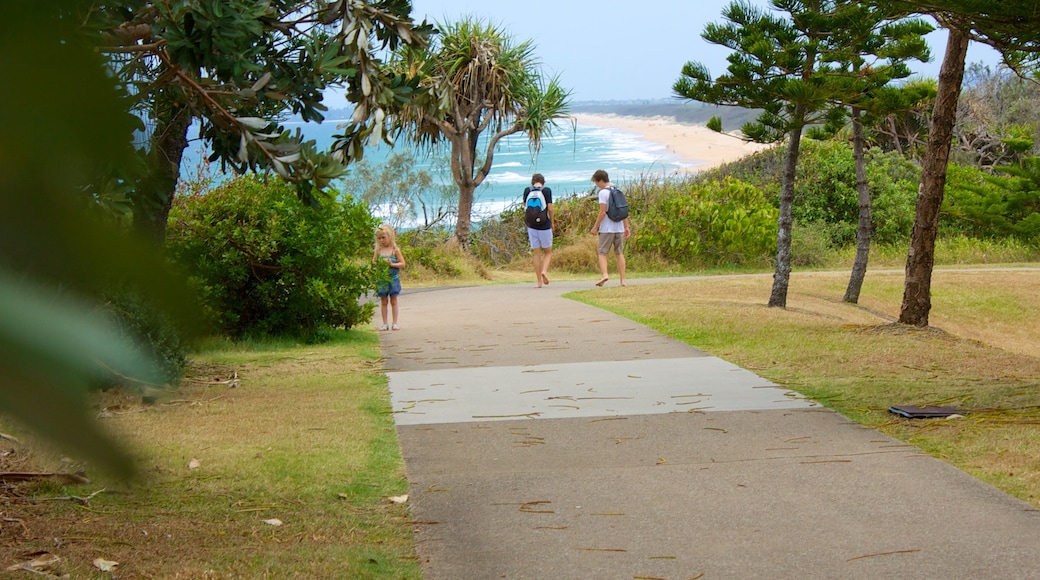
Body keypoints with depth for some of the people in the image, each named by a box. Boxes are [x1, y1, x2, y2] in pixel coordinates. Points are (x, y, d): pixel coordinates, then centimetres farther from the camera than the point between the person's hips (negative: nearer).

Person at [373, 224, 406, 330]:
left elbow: (402, 263, -5)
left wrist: (392, 264, -19)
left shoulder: (395, 250, -4)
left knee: (393, 301, 5)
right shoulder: (378, 250, 2)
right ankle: (384, 324, 12)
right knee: (383, 302, 7)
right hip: (381, 280, 2)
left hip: (393, 279, -2)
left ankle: (395, 323, 9)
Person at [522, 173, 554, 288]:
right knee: (548, 252, 12)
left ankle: (539, 281, 6)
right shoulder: (547, 191, -7)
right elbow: (550, 209, -9)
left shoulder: (527, 191, 1)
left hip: (531, 226, 2)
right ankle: (544, 271, -14)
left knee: (536, 254, 8)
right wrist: (552, 222, 4)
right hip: (545, 226, -2)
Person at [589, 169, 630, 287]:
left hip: (607, 229, -6)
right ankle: (622, 279, 8)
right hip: (619, 228, 6)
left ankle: (604, 274, -20)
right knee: (619, 253, 10)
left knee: (601, 252, 0)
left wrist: (595, 227, -6)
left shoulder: (603, 193, -10)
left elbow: (602, 212, -15)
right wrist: (626, 227, 18)